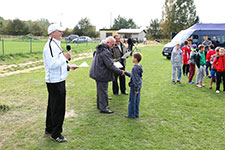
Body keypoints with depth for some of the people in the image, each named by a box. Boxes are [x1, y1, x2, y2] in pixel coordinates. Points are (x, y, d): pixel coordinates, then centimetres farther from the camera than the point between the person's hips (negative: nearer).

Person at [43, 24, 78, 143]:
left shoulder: (56, 45, 16)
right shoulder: (50, 46, -18)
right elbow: (52, 64, -26)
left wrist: (69, 67, 14)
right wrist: (65, 57, -20)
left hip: (58, 80, 11)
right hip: (55, 82, -11)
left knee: (52, 106, 20)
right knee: (58, 108, -2)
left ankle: (49, 129, 36)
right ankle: (56, 134, 12)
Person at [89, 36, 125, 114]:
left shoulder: (99, 49, 9)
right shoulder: (105, 52, -23)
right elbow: (110, 65, -25)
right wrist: (120, 72, -18)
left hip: (97, 74, 10)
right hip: (102, 75, -10)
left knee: (100, 90, 21)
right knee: (103, 91, -1)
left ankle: (100, 105, 34)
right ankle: (103, 108, 8)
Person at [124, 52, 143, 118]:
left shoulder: (135, 68, -23)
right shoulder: (139, 67, 5)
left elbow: (135, 79, -23)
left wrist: (136, 89, -20)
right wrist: (125, 73, 20)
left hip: (135, 87, -9)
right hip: (139, 86, 9)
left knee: (132, 101, 4)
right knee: (137, 100, 15)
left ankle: (131, 114, 15)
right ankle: (136, 114, 25)